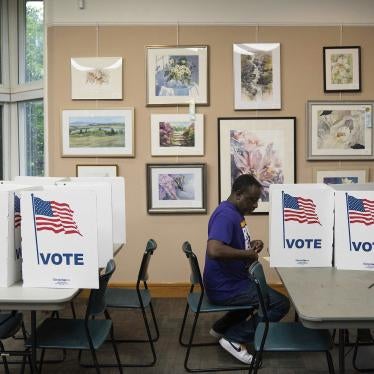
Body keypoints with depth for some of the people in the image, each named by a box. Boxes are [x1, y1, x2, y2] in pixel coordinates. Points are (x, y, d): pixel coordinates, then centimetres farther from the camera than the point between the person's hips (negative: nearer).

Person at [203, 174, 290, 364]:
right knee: (281, 304, -9)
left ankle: (221, 327, 29)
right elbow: (214, 250, -40)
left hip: (230, 280, 10)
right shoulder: (226, 214, -24)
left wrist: (251, 244, 2)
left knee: (262, 292, 33)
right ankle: (234, 338, -1)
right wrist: (247, 254, -26)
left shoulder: (235, 212, 9)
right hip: (224, 287, -10)